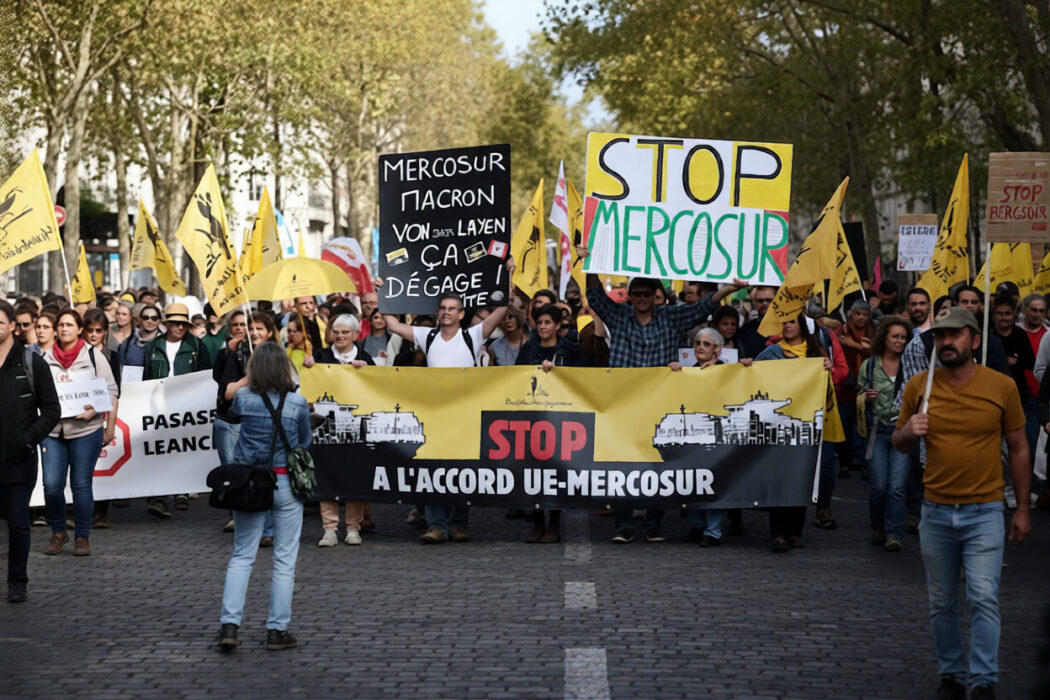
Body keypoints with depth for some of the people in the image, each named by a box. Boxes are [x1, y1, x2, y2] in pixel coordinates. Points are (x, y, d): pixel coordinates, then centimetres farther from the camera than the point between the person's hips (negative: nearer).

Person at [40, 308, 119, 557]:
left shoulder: (93, 356, 3)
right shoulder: (46, 358, 11)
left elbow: (111, 392, 2)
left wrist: (99, 416, -11)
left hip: (85, 430, -2)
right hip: (52, 431, 2)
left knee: (81, 485, 0)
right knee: (52, 485, -4)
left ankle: (82, 537, 11)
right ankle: (58, 532, 16)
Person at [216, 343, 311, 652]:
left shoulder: (243, 397, -5)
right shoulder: (297, 402, -8)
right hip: (285, 484, -2)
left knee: (241, 556, 11)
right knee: (284, 560, 6)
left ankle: (229, 624, 0)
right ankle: (277, 630, 9)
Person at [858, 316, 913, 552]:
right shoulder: (869, 366, 6)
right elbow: (858, 398, 14)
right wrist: (865, 398, -7)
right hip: (878, 432, 0)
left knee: (897, 486, -10)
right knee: (878, 487, -3)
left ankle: (894, 534, -2)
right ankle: (878, 529, 20)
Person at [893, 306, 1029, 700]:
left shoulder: (1002, 387, -4)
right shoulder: (919, 386, 0)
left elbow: (1018, 450, 4)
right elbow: (899, 445, 11)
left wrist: (1022, 509, 3)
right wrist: (909, 431, -13)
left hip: (985, 512, -2)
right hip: (936, 512, 3)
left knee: (984, 598, -10)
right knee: (942, 604, 10)